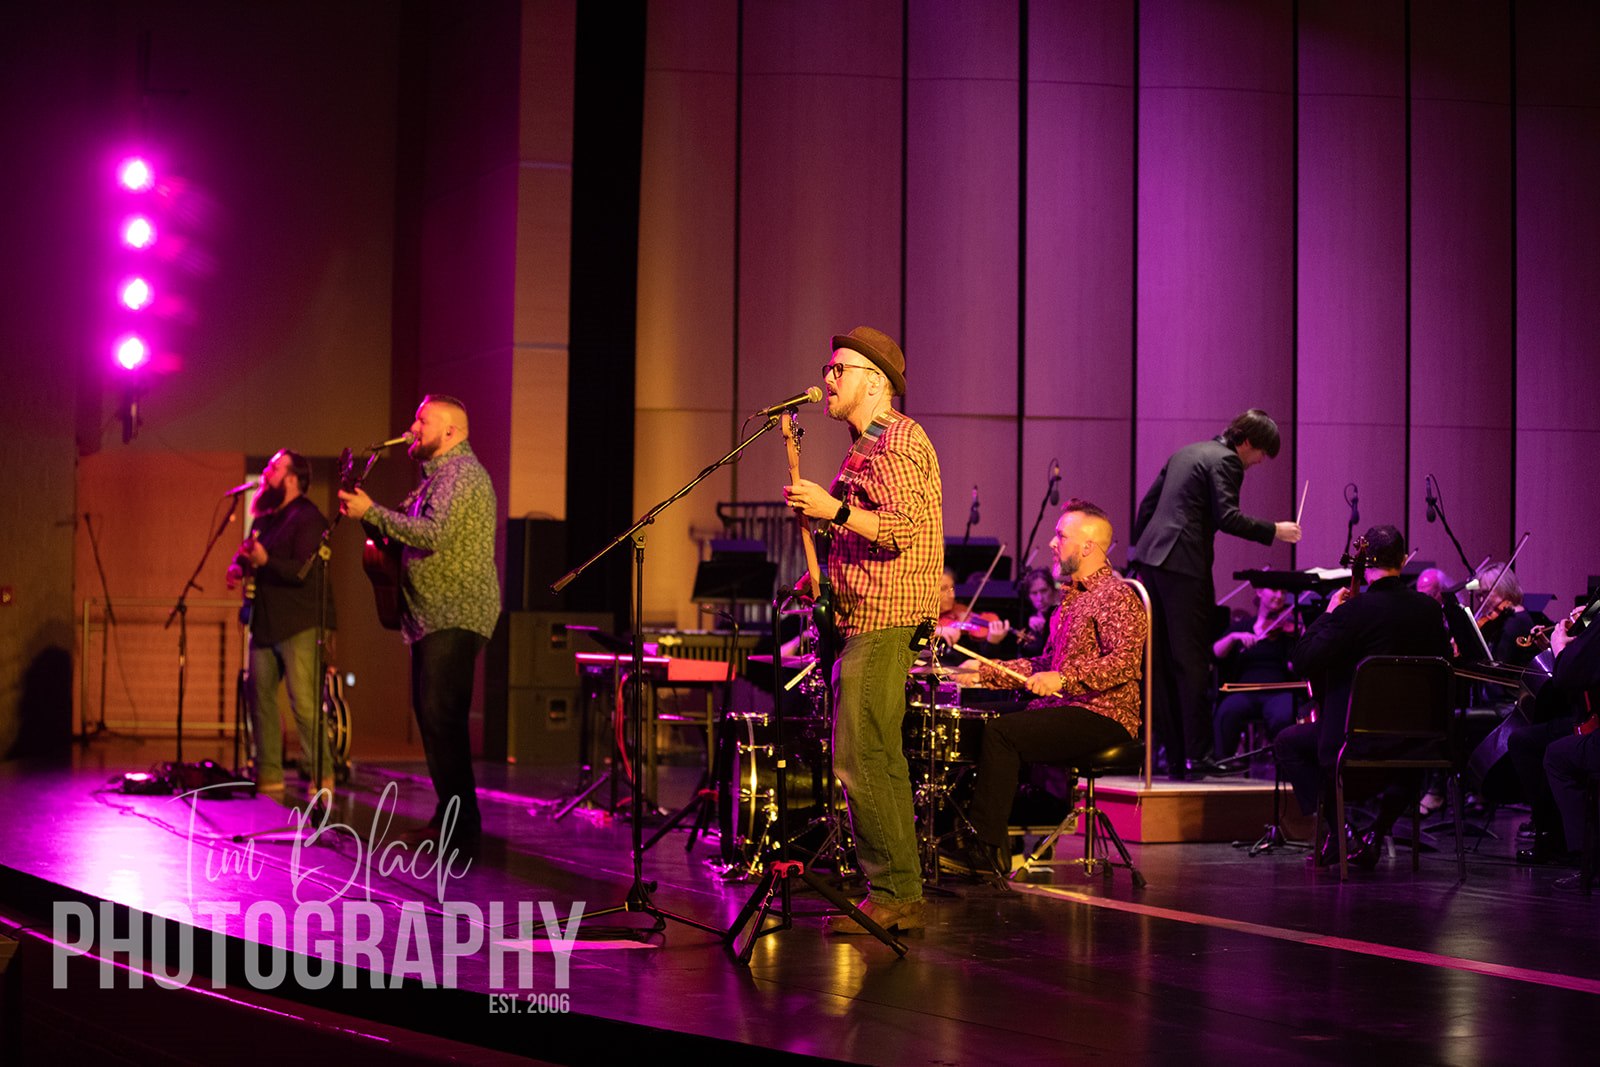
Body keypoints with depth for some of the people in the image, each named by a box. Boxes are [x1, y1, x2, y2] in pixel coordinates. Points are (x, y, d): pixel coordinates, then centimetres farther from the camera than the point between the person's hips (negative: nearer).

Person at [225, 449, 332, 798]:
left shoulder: (307, 518, -10)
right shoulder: (265, 517, 18)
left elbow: (304, 570, -19)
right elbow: (247, 551, 25)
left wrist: (265, 561, -34)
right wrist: (238, 567, 1)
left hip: (298, 625, -9)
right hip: (265, 622, 9)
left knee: (304, 701, -12)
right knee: (260, 695, 7)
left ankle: (321, 775, -6)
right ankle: (269, 773, 14)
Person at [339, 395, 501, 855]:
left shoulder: (461, 474, -12)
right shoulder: (437, 475, 22)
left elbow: (434, 534, -25)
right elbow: (415, 528, 23)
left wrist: (372, 512, -18)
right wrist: (367, 511, 9)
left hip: (456, 618, -11)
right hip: (433, 617, 11)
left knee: (441, 717, -15)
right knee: (431, 715, 14)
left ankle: (463, 830, -16)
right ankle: (448, 820, 23)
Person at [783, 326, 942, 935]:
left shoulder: (894, 440, -11)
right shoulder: (869, 444, 23)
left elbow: (905, 526, -21)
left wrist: (835, 509, -24)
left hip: (884, 618, -11)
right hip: (872, 617, 11)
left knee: (860, 756, -12)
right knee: (876, 758, 11)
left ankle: (892, 895, -9)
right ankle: (900, 895, 15)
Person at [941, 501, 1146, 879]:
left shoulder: (1117, 596, -10)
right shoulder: (1071, 597, 21)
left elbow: (1126, 661, -24)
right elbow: (1046, 664, 24)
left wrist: (1064, 678, -30)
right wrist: (986, 671, 14)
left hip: (1103, 716, -9)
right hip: (1064, 708, 9)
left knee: (1000, 732, -23)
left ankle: (988, 850, -20)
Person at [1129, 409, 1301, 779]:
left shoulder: (1186, 453, 22)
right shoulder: (1226, 461, -5)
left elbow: (1147, 504, 22)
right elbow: (1227, 517, -17)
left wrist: (1139, 552, 24)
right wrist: (1274, 530, -9)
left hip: (1151, 560, 9)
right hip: (1184, 566, -9)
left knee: (1163, 664, 9)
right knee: (1192, 661, -6)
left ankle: (1174, 755, 12)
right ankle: (1196, 755, -6)